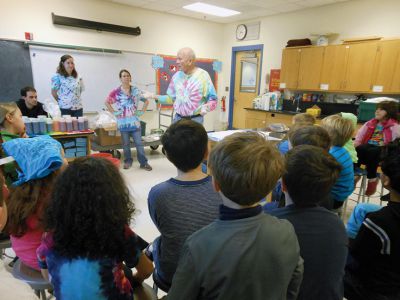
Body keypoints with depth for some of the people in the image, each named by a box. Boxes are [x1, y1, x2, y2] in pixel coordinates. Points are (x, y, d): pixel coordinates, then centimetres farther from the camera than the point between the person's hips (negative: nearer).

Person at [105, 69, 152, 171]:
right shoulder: (116, 92, -1)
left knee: (139, 143, 1)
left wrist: (142, 111, 3)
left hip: (135, 122, 0)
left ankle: (143, 163, 8)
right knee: (126, 144, 9)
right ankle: (127, 161, 23)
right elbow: (107, 102, 7)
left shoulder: (136, 91, 2)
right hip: (123, 122, 0)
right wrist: (114, 112, -1)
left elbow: (146, 101, 11)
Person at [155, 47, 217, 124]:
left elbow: (213, 100, -8)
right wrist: (155, 97, 1)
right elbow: (171, 98, 12)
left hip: (195, 119, -4)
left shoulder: (203, 75, -9)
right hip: (178, 118, 4)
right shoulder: (176, 76, 5)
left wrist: (206, 107, -28)